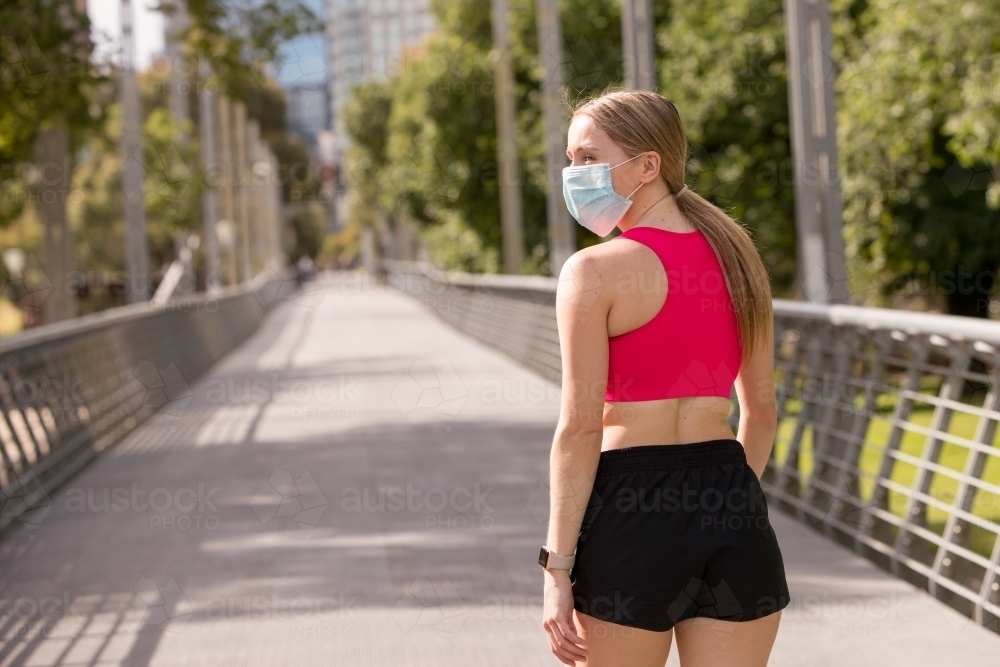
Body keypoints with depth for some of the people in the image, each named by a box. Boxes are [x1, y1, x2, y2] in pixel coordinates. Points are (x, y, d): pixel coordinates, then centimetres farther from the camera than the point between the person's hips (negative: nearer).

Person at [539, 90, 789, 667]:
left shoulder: (594, 272, -8)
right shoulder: (736, 257, 10)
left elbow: (580, 429, -12)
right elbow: (761, 414, 14)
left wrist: (557, 568, -10)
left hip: (632, 510, -5)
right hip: (732, 504, 5)